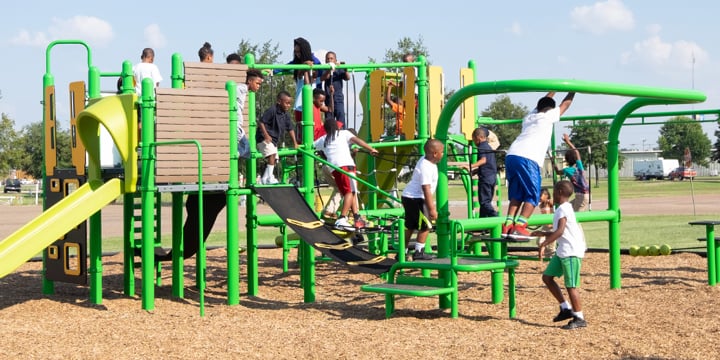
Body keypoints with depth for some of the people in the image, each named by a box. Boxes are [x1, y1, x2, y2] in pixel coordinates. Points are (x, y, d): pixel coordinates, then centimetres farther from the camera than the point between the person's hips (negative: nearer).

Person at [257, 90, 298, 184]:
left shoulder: (285, 115, 6)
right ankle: (270, 178, -27)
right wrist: (266, 135, -27)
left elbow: (290, 129, 15)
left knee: (274, 159, 9)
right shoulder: (272, 111, -17)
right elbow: (261, 122, -19)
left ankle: (264, 179, 20)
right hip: (264, 138, -9)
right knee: (272, 154, -26)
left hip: (274, 140, 9)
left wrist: (295, 143, 12)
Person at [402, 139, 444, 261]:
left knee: (410, 226, 16)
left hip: (409, 197, 10)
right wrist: (431, 209, -25)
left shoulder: (425, 159, 7)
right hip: (415, 199, -10)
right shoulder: (426, 168, -22)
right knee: (425, 225, -3)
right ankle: (419, 252, 1)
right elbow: (426, 189, -26)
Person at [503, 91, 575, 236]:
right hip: (527, 159, -7)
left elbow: (543, 103, 48)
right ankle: (520, 226, -13)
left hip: (511, 156, 7)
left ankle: (508, 225, 2)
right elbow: (565, 104, 27)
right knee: (532, 196, 0)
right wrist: (572, 91, 43)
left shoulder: (529, 116, 28)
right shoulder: (548, 116, 11)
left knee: (516, 195, 13)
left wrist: (554, 90, 61)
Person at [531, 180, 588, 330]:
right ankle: (566, 308, 16)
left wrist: (543, 244, -27)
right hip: (562, 251, 10)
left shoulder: (563, 209, -14)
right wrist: (543, 234, 23)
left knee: (571, 285, -7)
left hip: (572, 252, -10)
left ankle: (579, 318, 0)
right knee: (547, 276, 12)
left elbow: (560, 231, -26)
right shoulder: (563, 208, 17)